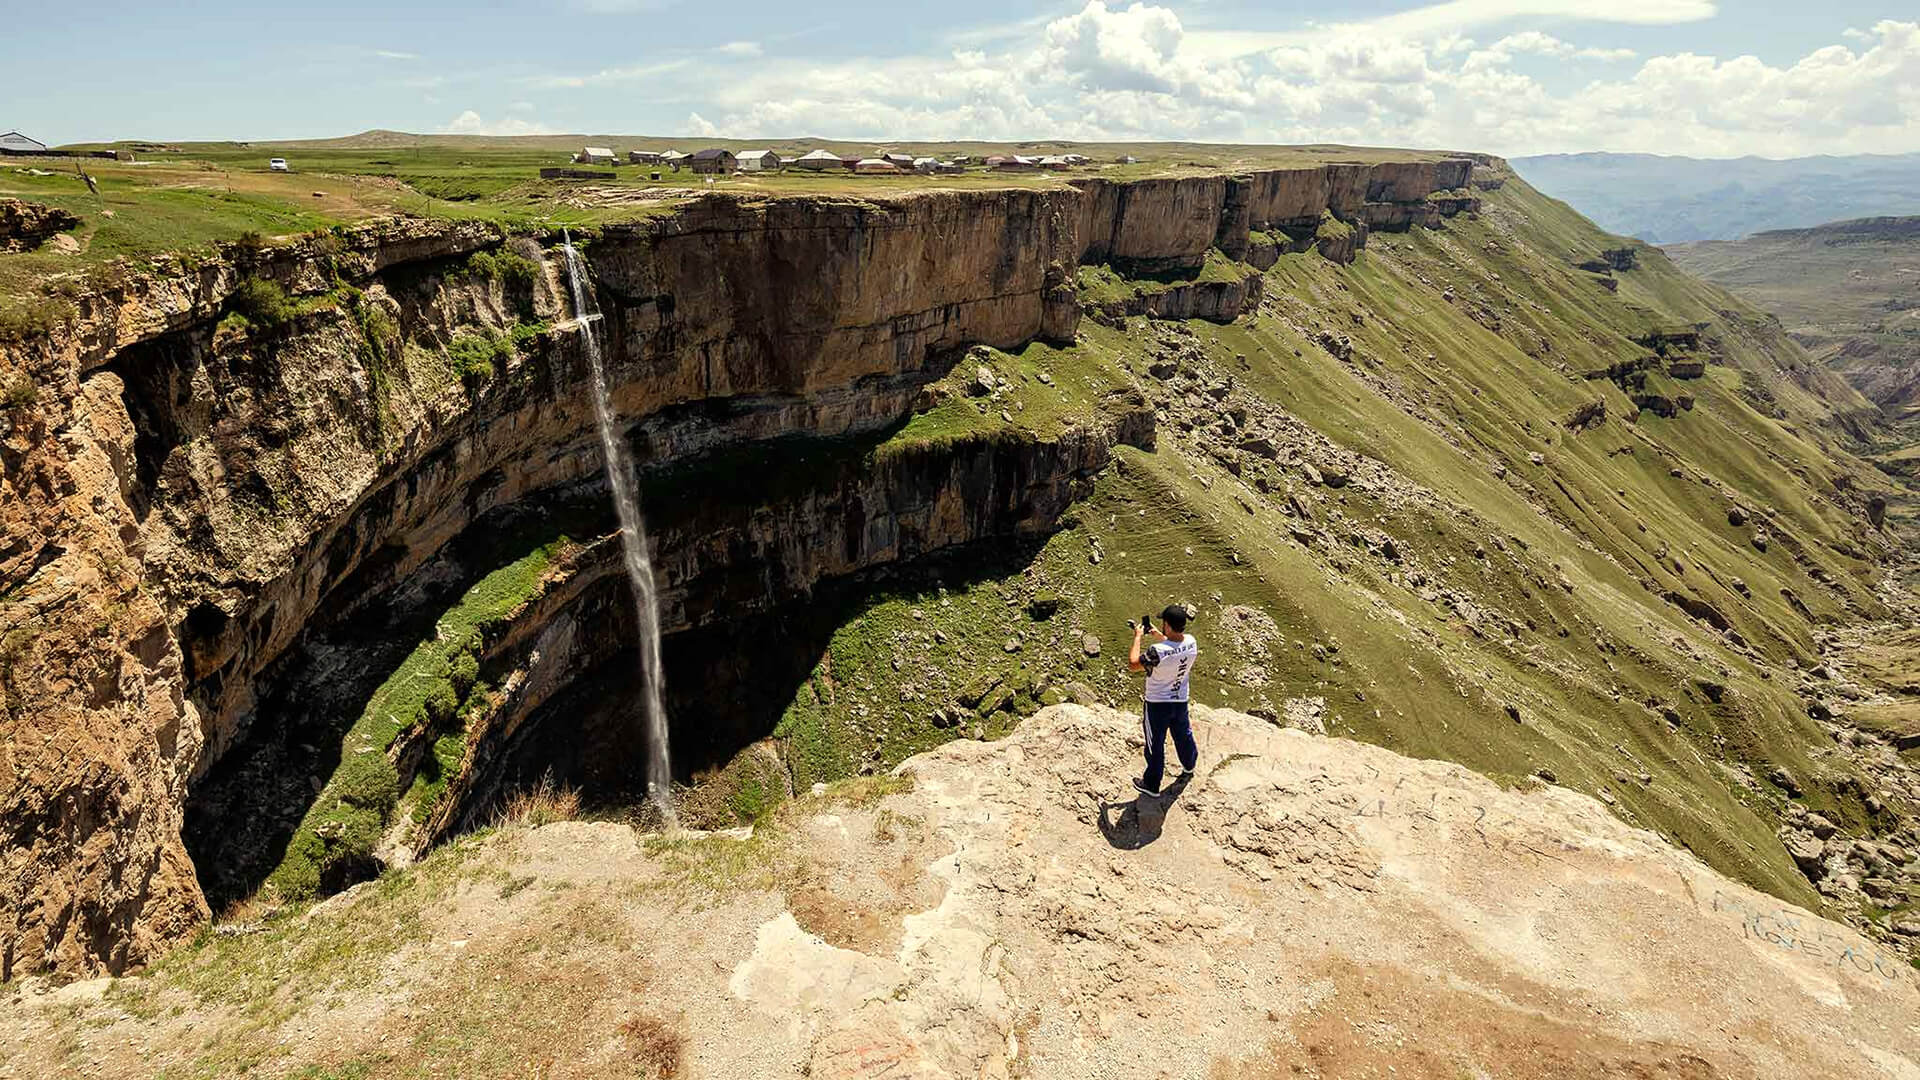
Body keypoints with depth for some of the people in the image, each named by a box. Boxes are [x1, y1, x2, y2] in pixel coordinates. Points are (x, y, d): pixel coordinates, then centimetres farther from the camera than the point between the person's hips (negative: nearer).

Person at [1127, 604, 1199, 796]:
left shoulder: (1157, 652, -35)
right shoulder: (1191, 642, -16)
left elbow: (1132, 664, -19)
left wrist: (1137, 637, -12)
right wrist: (1158, 635, 6)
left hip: (1157, 705, -6)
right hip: (1181, 701, 6)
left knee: (1155, 744, 13)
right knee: (1183, 734, 30)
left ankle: (1151, 784, 31)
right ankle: (1189, 765, 57)